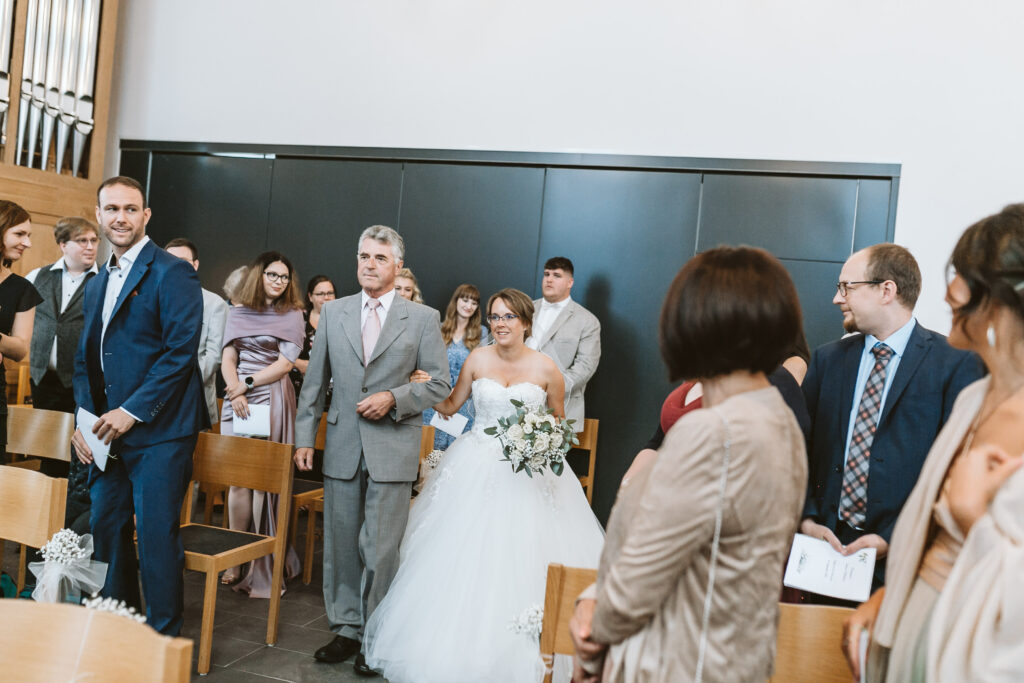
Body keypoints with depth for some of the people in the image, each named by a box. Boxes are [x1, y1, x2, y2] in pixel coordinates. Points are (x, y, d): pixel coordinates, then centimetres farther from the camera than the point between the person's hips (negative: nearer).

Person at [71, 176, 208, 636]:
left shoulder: (171, 273, -8)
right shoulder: (97, 284, 17)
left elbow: (181, 351, -16)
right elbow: (85, 360, 20)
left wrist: (132, 411, -17)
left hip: (159, 431, -8)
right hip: (108, 432, 8)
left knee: (156, 535, -3)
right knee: (106, 529, 14)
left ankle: (163, 639, 12)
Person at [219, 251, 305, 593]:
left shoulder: (292, 314, 5)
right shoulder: (238, 312, 14)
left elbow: (285, 363, -3)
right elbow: (227, 358, 8)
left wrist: (248, 383, -9)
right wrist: (235, 393, -8)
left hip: (271, 399, -3)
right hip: (236, 399, 3)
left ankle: (263, 563, 1)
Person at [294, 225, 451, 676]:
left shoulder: (422, 318, 1)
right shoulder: (332, 313, 8)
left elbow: (440, 384, 1)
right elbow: (314, 381, 10)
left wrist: (394, 398, -13)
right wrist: (304, 437, 6)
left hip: (393, 451, -3)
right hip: (342, 448, 3)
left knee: (380, 550, 1)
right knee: (340, 545, 10)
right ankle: (346, 629, 25)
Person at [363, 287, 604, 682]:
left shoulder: (545, 368, -3)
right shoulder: (478, 359, 1)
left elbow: (558, 422, 9)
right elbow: (450, 406, 9)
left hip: (528, 473, -1)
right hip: (477, 470, 2)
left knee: (522, 562, -1)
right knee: (467, 560, 3)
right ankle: (465, 642, 18)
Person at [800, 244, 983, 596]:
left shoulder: (957, 365, -6)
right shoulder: (828, 359, 8)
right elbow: (802, 449, 7)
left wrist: (893, 538, -16)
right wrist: (807, 518, -7)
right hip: (826, 547, 4)